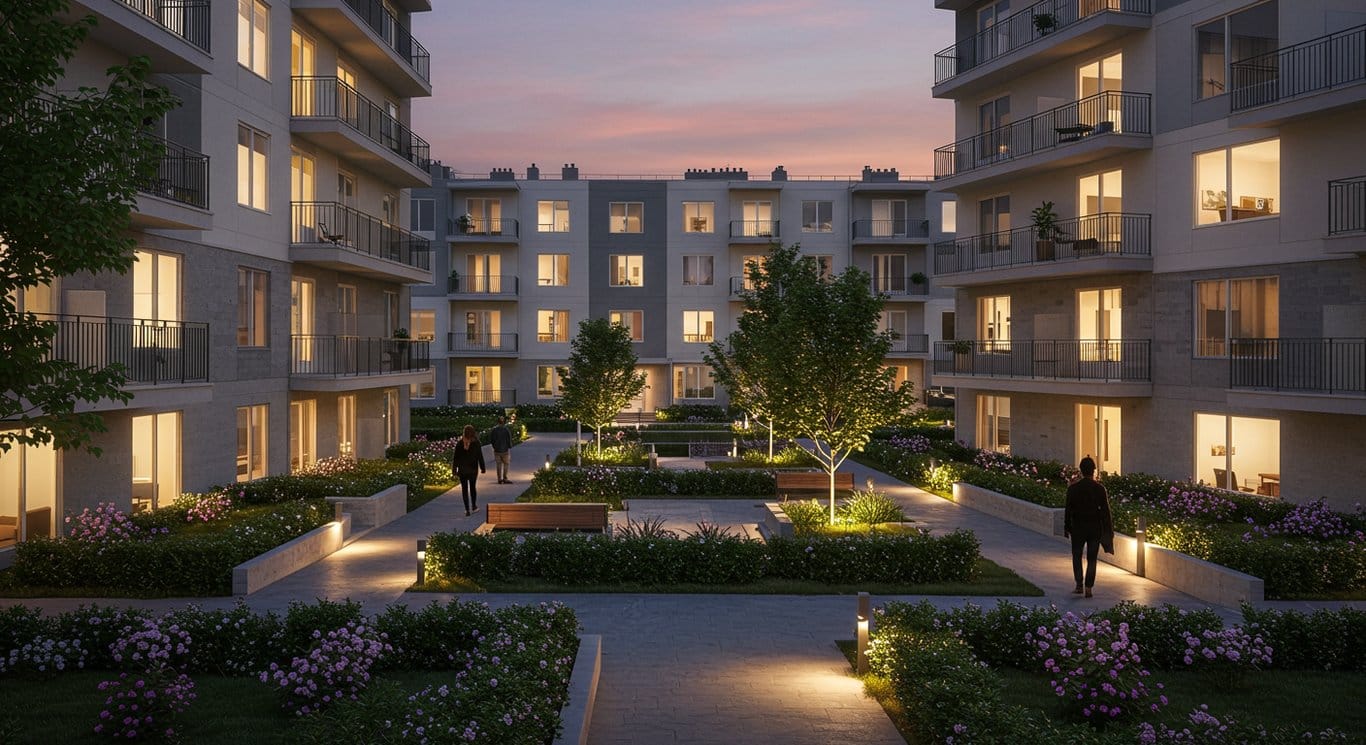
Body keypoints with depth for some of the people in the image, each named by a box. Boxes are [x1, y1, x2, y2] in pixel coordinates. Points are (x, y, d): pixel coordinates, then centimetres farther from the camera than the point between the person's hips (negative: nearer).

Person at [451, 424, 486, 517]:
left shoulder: (459, 443, -6)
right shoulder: (476, 443, -7)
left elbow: (455, 457, -4)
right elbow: (480, 457, -4)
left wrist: (454, 469, 2)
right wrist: (482, 468, 4)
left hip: (462, 469, -1)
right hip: (473, 469, 1)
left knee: (464, 489, 4)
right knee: (472, 487, 19)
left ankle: (467, 510, -1)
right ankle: (474, 506, 30)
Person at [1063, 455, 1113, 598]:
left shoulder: (1073, 488, -6)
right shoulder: (1099, 488, -7)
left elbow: (1068, 510, -3)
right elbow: (1105, 511, -4)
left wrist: (1066, 528, 6)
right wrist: (1108, 530, 4)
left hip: (1078, 527, 0)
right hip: (1095, 528, 0)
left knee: (1077, 556, 13)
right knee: (1092, 559, 8)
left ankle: (1079, 585, 3)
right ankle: (1088, 587, 4)